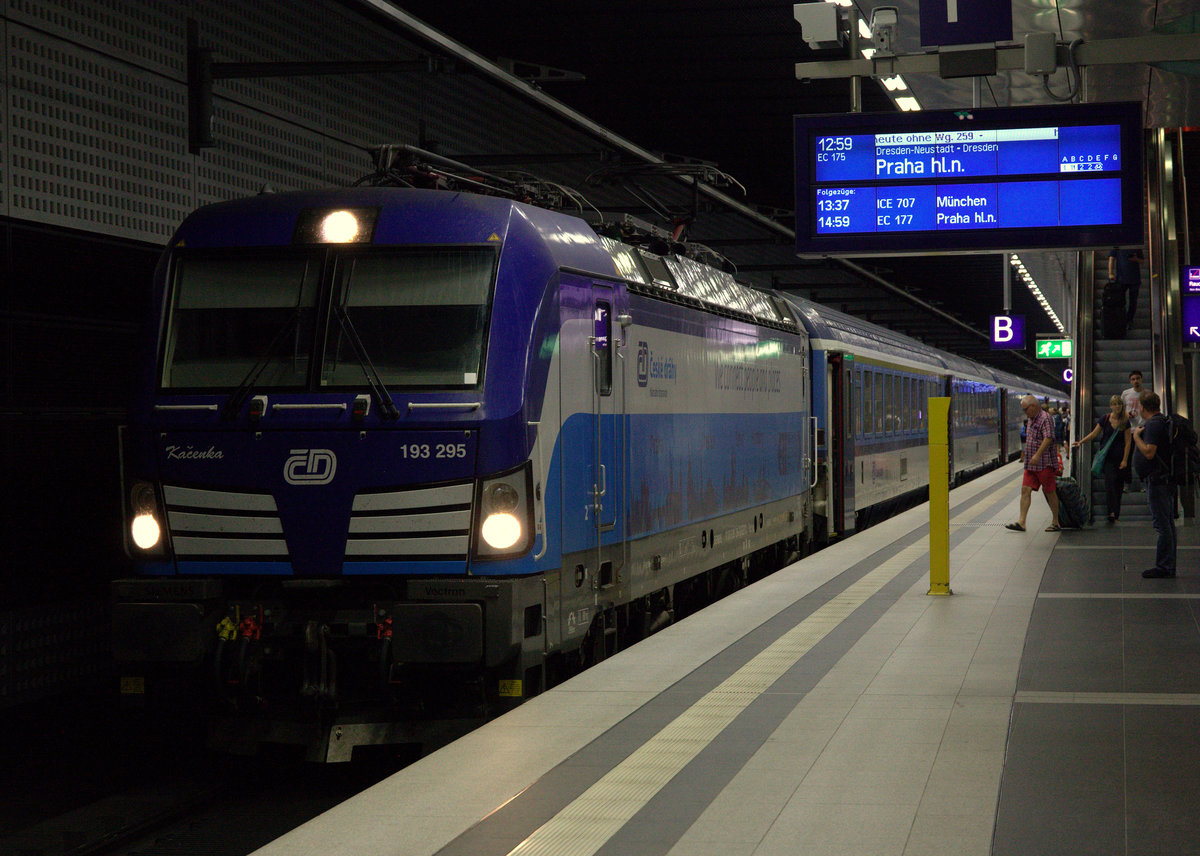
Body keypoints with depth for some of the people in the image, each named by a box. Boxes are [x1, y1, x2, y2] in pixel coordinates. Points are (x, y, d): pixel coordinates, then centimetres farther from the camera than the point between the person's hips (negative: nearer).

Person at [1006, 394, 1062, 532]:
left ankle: (1055, 522, 12)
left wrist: (1037, 455, -29)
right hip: (1031, 464, 9)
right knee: (1025, 490, -1)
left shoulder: (1045, 418, -13)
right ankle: (1021, 522, -6)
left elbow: (1048, 438, -24)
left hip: (1045, 464, -9)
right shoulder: (1032, 420, 16)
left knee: (1049, 492, 1)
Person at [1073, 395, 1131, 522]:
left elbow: (1128, 442, 1)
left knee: (1118, 484, 3)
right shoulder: (1105, 419, 0)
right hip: (1107, 456, -1)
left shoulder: (1125, 422, 0)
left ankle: (1116, 514, 13)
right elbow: (1094, 433, 5)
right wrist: (1081, 442, -7)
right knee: (1110, 479, -17)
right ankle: (1111, 511, -21)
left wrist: (1125, 460, -4)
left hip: (1119, 457, 1)